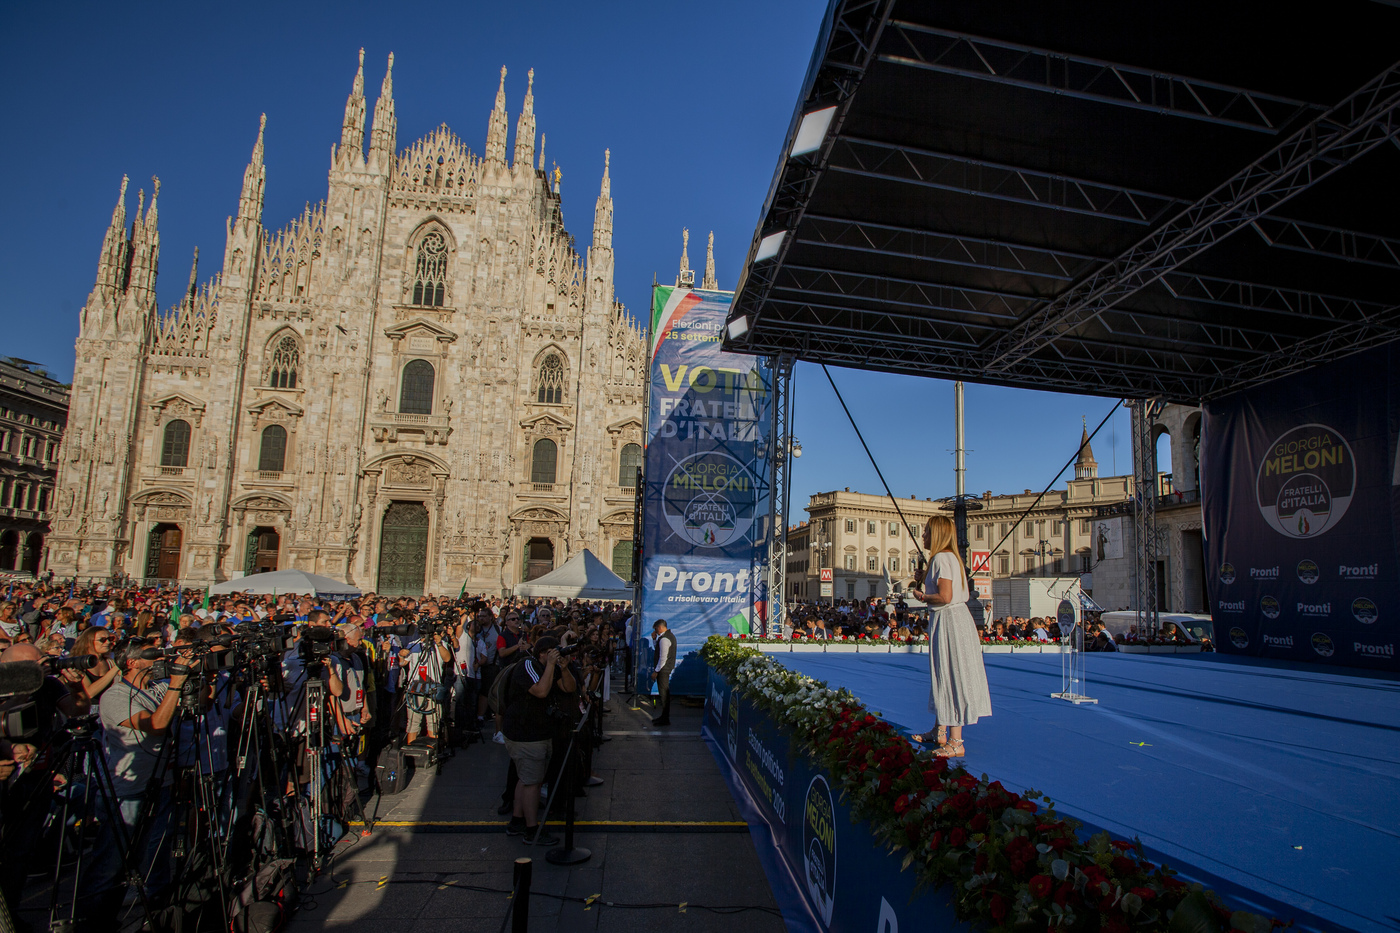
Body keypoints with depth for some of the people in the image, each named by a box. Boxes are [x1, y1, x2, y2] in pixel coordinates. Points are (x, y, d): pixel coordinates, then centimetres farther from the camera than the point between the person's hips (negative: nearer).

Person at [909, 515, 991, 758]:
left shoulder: (941, 558, -16)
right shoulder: (952, 557, 14)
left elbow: (944, 596, -25)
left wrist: (923, 596, -7)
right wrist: (925, 591, 13)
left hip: (949, 621, -10)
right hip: (955, 618, 10)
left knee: (952, 677, -6)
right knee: (945, 676, 17)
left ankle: (956, 743, 0)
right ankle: (940, 731, 29)